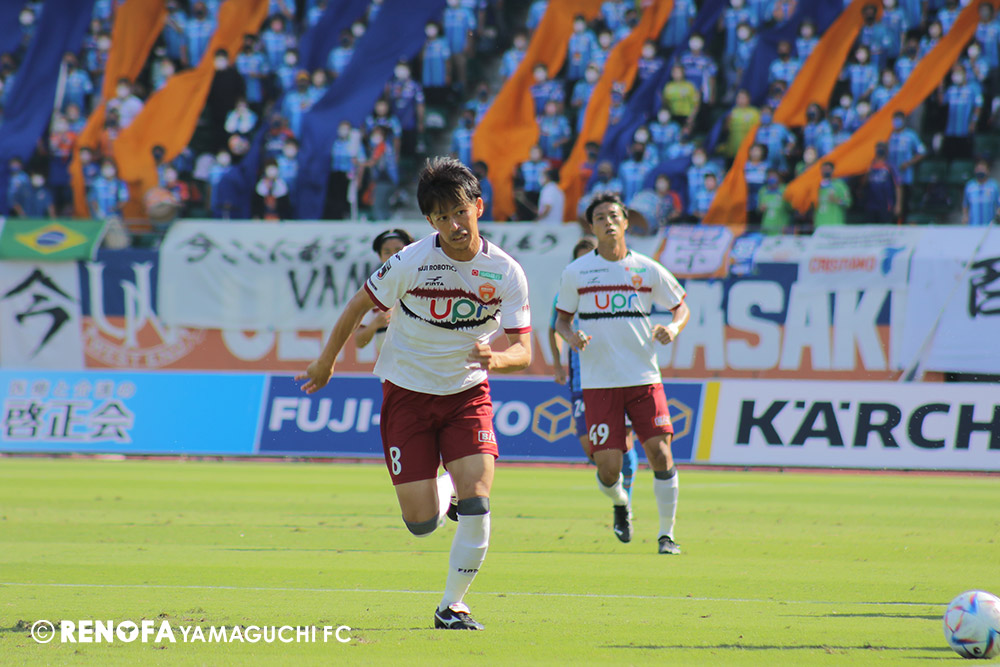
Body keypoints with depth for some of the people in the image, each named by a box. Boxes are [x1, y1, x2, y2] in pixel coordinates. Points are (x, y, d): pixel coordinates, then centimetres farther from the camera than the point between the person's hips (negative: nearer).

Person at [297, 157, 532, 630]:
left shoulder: (506, 273, -12)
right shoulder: (411, 263, -18)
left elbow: (522, 353, -9)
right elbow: (359, 306, -2)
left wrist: (495, 358, -33)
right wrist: (327, 361, 10)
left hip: (468, 392, 1)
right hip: (407, 392, -1)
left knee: (476, 504, -17)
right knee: (422, 522, -7)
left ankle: (452, 605, 3)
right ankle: (446, 488, 31)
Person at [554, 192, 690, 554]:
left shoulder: (648, 270, 5)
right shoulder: (576, 272, 3)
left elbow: (681, 307, 14)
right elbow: (562, 318, 12)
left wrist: (673, 328, -8)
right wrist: (570, 336, -10)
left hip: (644, 378, 1)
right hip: (599, 382, -1)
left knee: (660, 453, -11)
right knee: (608, 465, -6)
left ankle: (667, 534, 4)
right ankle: (619, 504, 30)